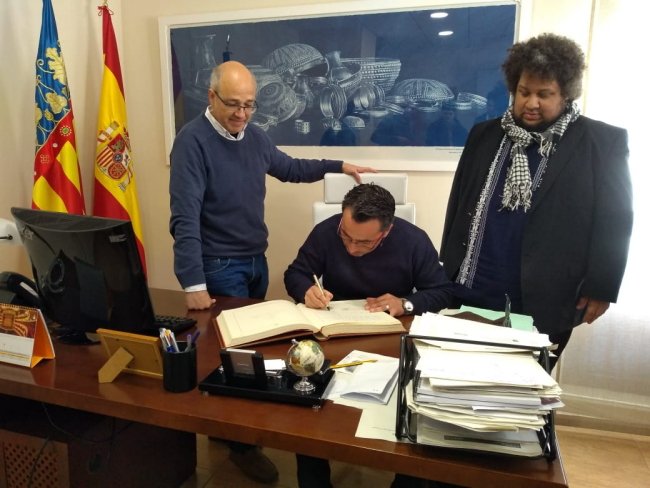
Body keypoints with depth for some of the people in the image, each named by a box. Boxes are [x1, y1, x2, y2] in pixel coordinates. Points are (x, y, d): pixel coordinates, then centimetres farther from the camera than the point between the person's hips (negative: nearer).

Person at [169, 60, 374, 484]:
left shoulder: (254, 136, 4)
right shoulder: (193, 141, -18)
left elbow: (289, 168, 22)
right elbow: (185, 217, -24)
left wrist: (337, 166, 15)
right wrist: (193, 284, -30)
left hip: (257, 260, 8)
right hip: (220, 266, -7)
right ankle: (241, 441, 22)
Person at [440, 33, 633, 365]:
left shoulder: (602, 142, -2)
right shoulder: (484, 135, 8)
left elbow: (614, 221, -3)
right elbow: (459, 202, 10)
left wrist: (600, 288, -6)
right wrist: (448, 269, 9)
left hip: (543, 305, -3)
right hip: (471, 294, 3)